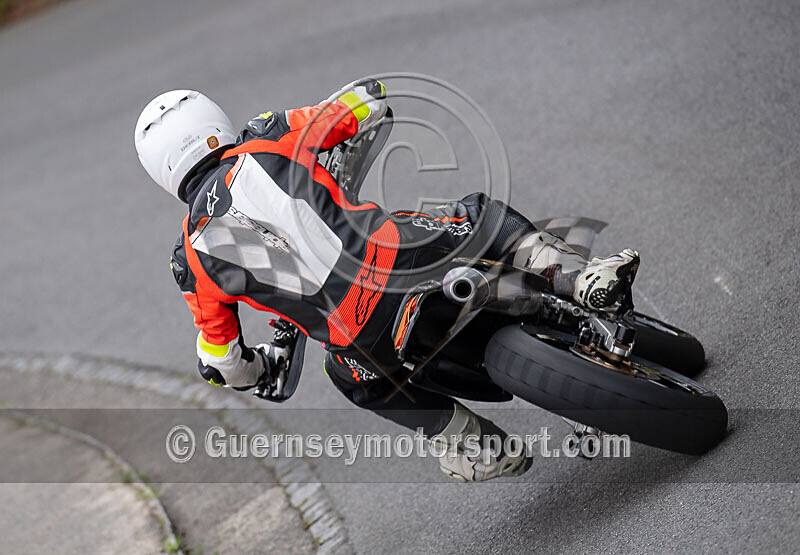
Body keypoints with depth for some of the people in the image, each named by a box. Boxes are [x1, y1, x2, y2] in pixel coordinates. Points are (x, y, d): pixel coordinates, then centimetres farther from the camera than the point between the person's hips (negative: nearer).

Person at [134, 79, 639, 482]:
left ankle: (476, 444, 30)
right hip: (405, 254, -1)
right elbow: (370, 98, 19)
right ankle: (583, 278, 7)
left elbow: (223, 367, 21)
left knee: (359, 376, 36)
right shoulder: (268, 140, 11)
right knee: (484, 212, 27)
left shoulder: (192, 261, 14)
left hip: (362, 334, 1)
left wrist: (266, 365, 44)